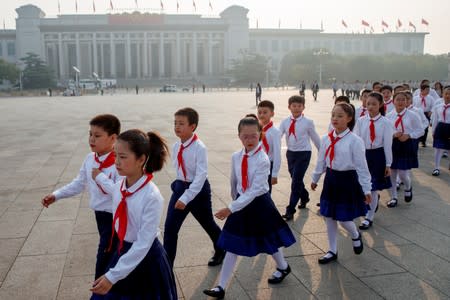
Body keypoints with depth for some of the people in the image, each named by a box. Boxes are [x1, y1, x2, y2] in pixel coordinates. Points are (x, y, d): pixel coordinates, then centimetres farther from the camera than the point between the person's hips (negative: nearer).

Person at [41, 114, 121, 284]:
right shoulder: (90, 159, 2)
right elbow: (79, 184, 13)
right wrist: (56, 195, 8)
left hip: (114, 217, -8)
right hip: (99, 213, 8)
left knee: (103, 258, -4)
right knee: (110, 254, 24)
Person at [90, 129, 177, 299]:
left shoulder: (151, 197, -26)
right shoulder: (120, 186, -8)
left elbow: (143, 244, -26)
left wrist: (112, 276, -25)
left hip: (145, 259, -6)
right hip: (122, 253, 6)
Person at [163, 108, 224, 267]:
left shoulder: (199, 148, -23)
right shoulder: (176, 146, -3)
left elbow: (201, 175, -28)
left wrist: (186, 198, -33)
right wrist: (180, 188, 12)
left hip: (198, 189, -5)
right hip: (180, 187, 5)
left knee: (207, 224, 18)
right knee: (170, 227, -1)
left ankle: (220, 251, 47)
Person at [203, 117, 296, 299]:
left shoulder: (263, 160, -23)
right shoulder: (236, 157, -6)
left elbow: (254, 191, -27)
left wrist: (231, 209, -31)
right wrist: (235, 199, 23)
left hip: (259, 204, -4)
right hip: (241, 203, 4)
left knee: (269, 241, 17)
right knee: (232, 246, 6)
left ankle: (283, 268, 47)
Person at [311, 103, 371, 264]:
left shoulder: (355, 141, -15)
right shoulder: (326, 139, 0)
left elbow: (361, 166, -11)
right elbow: (321, 161, 12)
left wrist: (366, 189, -9)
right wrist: (315, 179, 21)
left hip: (348, 180, -5)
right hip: (331, 179, 5)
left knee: (343, 218, 0)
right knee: (329, 217, 12)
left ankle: (356, 236, 36)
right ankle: (332, 251, 28)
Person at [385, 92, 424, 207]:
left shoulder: (412, 115, -4)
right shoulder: (389, 116, 2)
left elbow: (420, 131, -1)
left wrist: (408, 135, -15)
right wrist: (393, 134, -13)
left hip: (407, 146, -2)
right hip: (392, 145, 3)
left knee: (402, 173, -5)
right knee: (391, 173, 7)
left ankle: (408, 188, 32)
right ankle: (393, 197, 24)